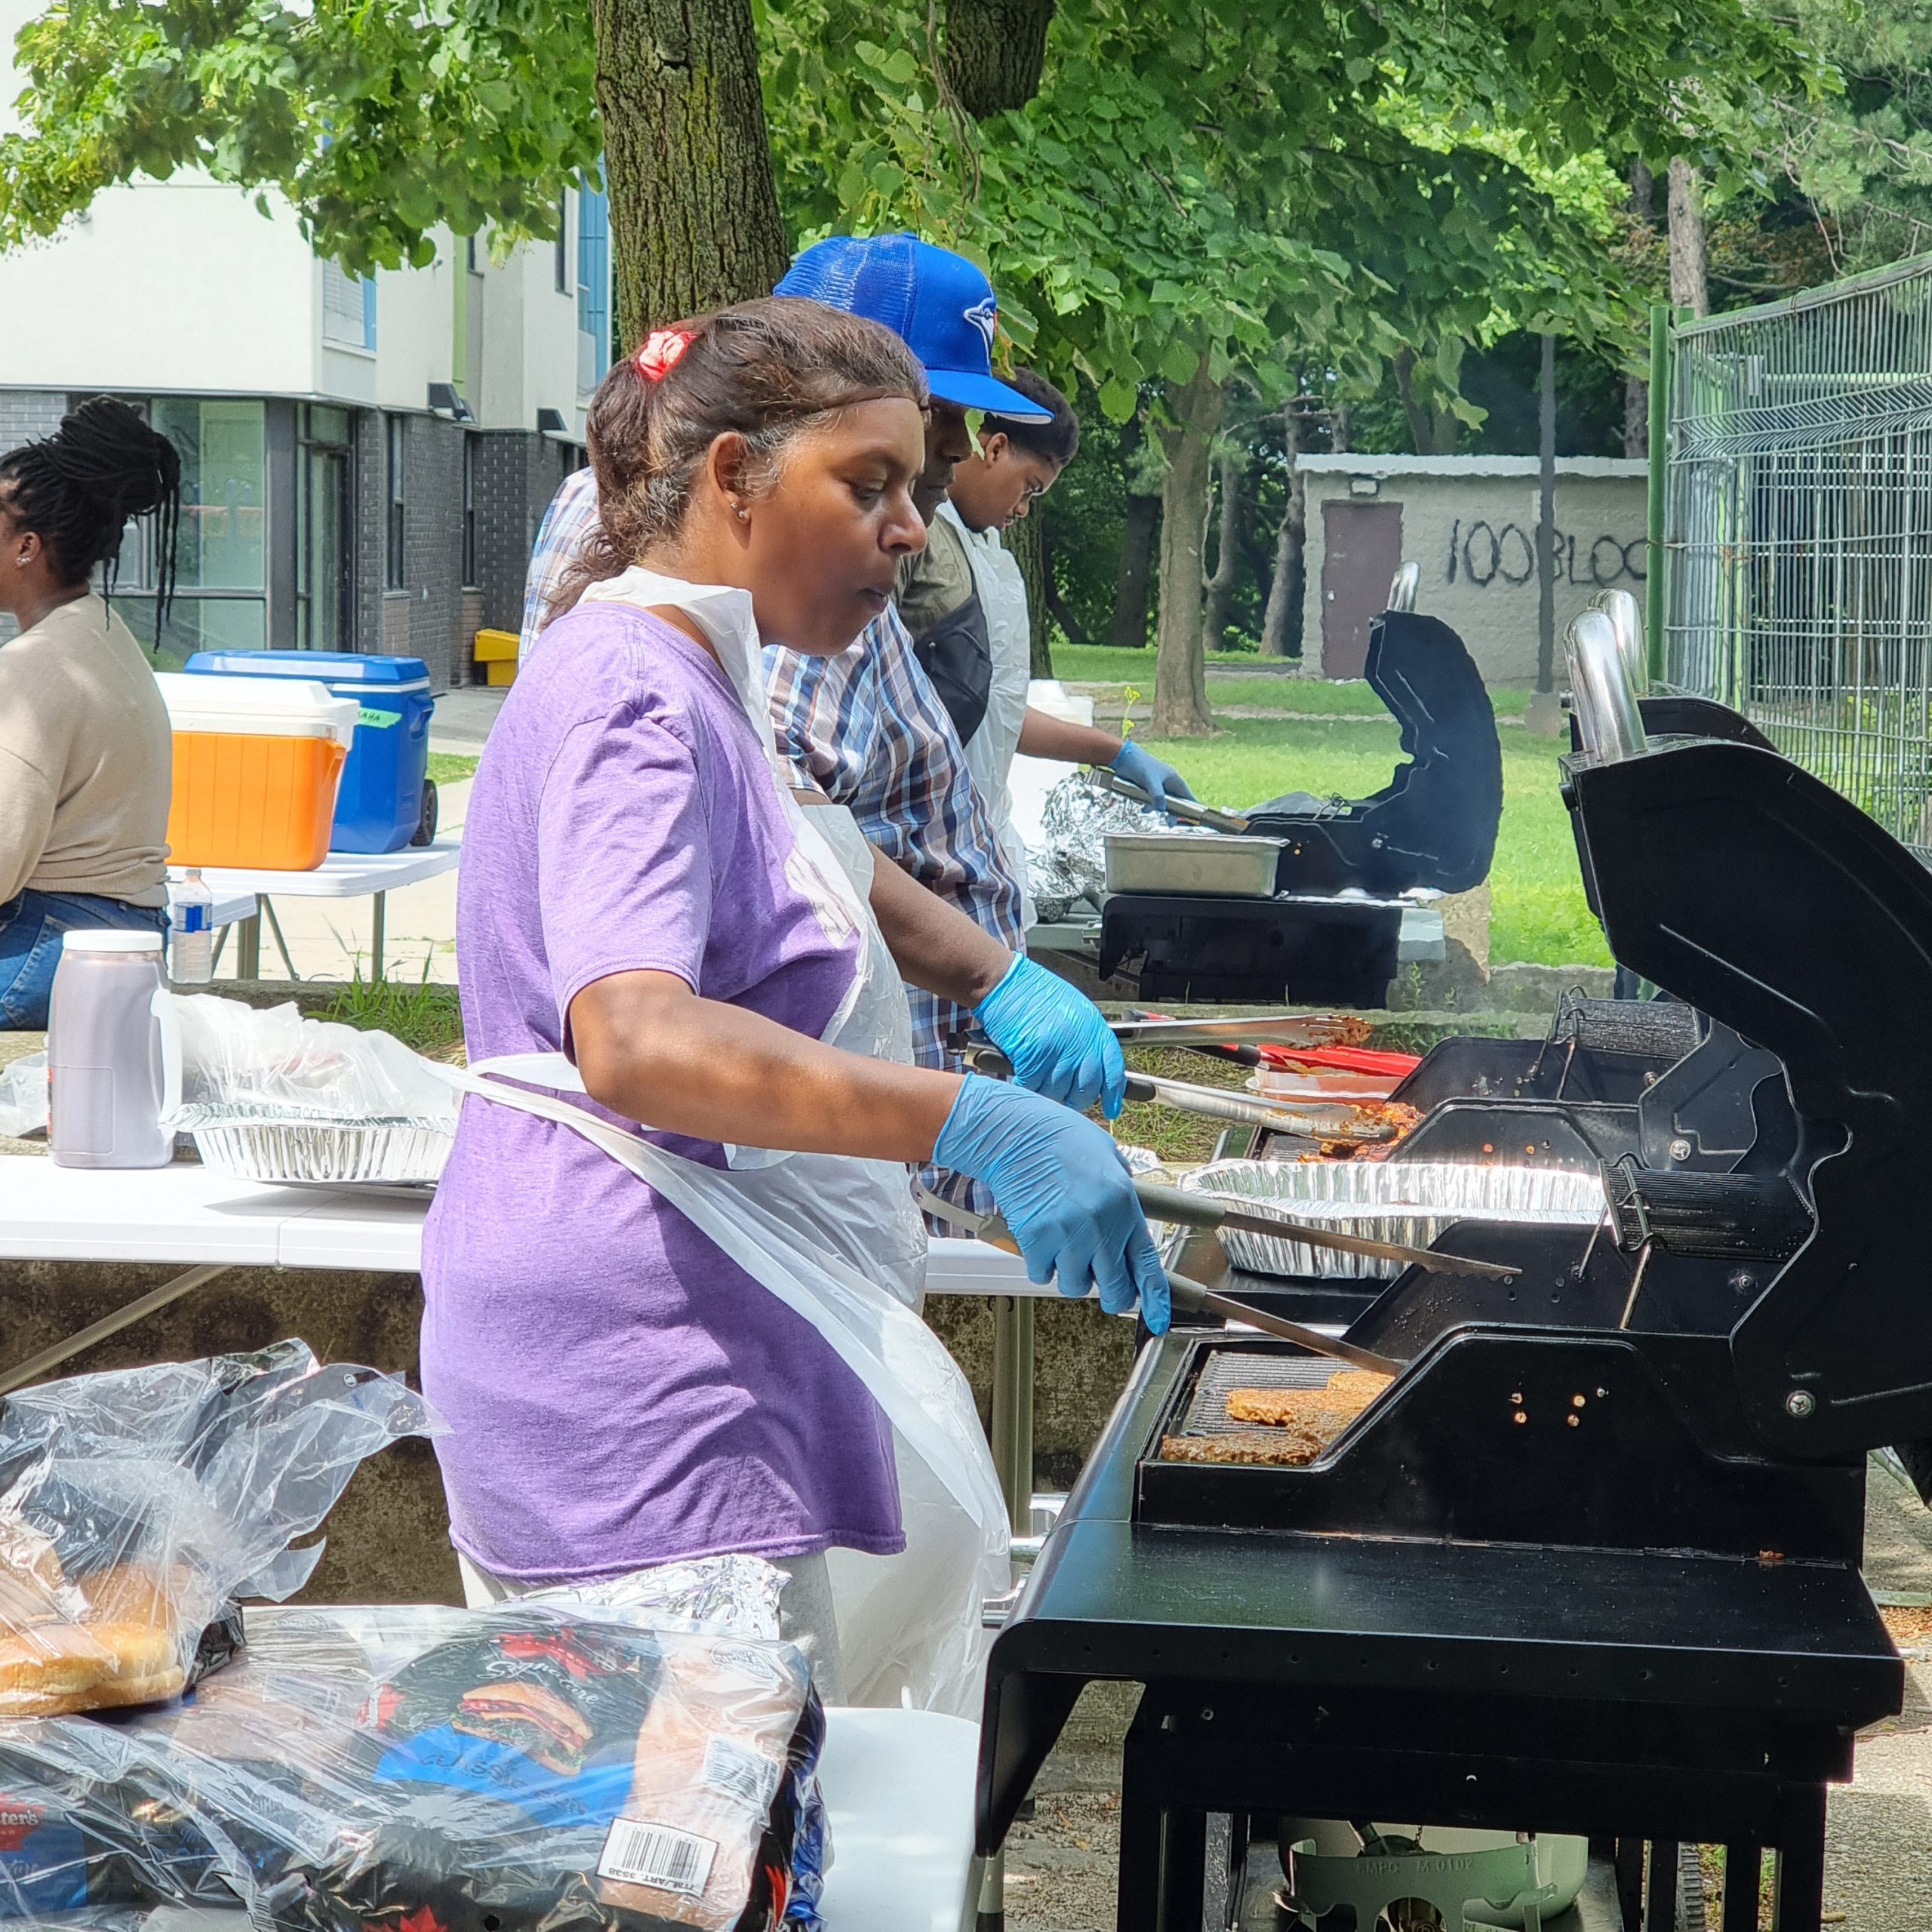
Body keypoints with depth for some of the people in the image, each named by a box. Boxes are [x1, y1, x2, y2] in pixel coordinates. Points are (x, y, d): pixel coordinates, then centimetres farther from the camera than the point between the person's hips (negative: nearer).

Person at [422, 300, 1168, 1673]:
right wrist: (976, 1125, -39)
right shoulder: (637, 698, -16)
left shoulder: (692, 686, 18)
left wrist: (998, 980, 17)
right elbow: (634, 1042, -32)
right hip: (645, 1396, -11)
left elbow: (812, 864, 36)